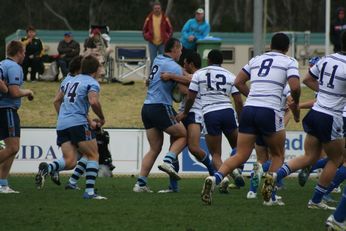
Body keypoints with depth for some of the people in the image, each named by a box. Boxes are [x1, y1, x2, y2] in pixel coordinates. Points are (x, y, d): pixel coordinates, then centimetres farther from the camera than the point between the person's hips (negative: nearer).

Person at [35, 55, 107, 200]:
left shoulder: (69, 81, 23)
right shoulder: (92, 83, 0)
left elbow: (56, 101, 28)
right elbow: (93, 102, -17)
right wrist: (101, 118, -2)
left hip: (62, 125, 6)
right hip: (78, 123, -6)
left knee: (70, 161, 2)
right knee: (93, 155, 4)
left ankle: (47, 168, -26)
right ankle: (89, 191, -7)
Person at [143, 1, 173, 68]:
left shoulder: (165, 18, -1)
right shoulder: (149, 18, 1)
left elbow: (170, 30, 6)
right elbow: (145, 29, 9)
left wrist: (167, 38, -6)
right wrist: (147, 37, -7)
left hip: (162, 43, 0)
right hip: (152, 43, 0)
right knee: (153, 61, 3)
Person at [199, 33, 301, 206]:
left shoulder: (256, 60, 21)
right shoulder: (289, 62, 7)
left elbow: (238, 82, 18)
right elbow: (295, 87, -7)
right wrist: (295, 104, 12)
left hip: (249, 109, 4)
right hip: (270, 112, -4)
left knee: (240, 156, 3)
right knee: (278, 155, 17)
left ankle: (215, 179, -21)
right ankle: (270, 195, 8)